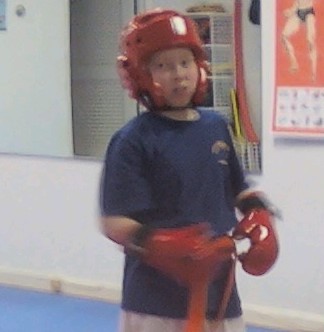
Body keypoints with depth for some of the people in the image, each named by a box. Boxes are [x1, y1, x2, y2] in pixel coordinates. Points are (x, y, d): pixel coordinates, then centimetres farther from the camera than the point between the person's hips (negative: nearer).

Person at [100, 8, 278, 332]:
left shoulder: (216, 126, 7)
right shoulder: (133, 140, -12)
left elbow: (238, 189, 21)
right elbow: (115, 222, -15)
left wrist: (258, 219, 2)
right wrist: (160, 245, -30)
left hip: (218, 289, 6)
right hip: (156, 298, -6)